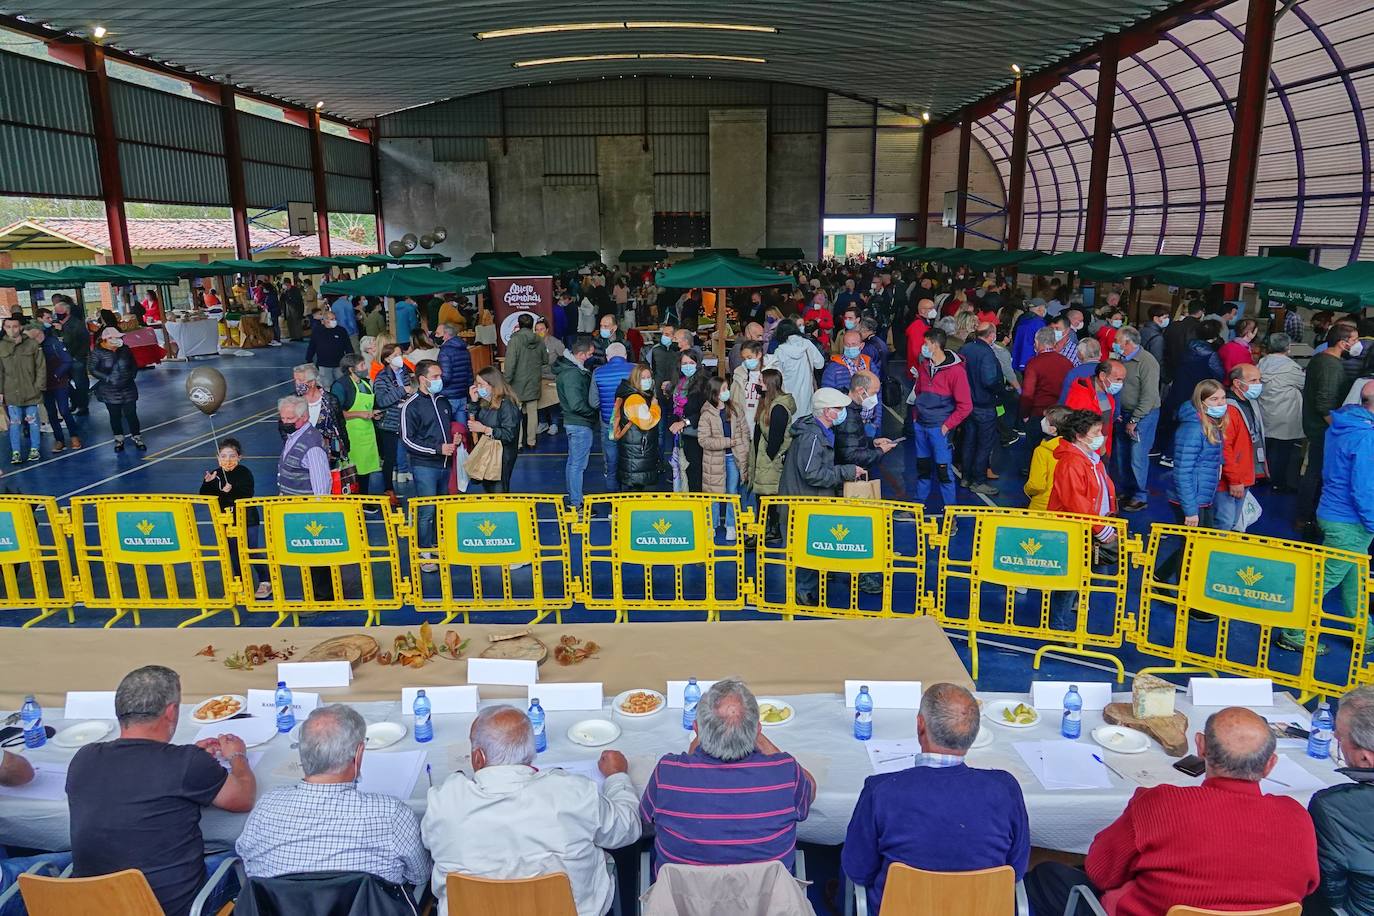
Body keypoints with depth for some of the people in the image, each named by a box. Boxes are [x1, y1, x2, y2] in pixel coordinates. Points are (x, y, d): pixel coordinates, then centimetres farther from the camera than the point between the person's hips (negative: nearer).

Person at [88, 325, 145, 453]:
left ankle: (136, 438, 13)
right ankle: (119, 439, 20)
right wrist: (107, 378, -14)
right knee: (115, 416, 7)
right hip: (110, 392, -2)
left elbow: (134, 365, 13)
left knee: (131, 414, 2)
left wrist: (132, 376, 1)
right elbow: (91, 369, -9)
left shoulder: (124, 349, 1)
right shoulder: (98, 352, -9)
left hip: (128, 389, 2)